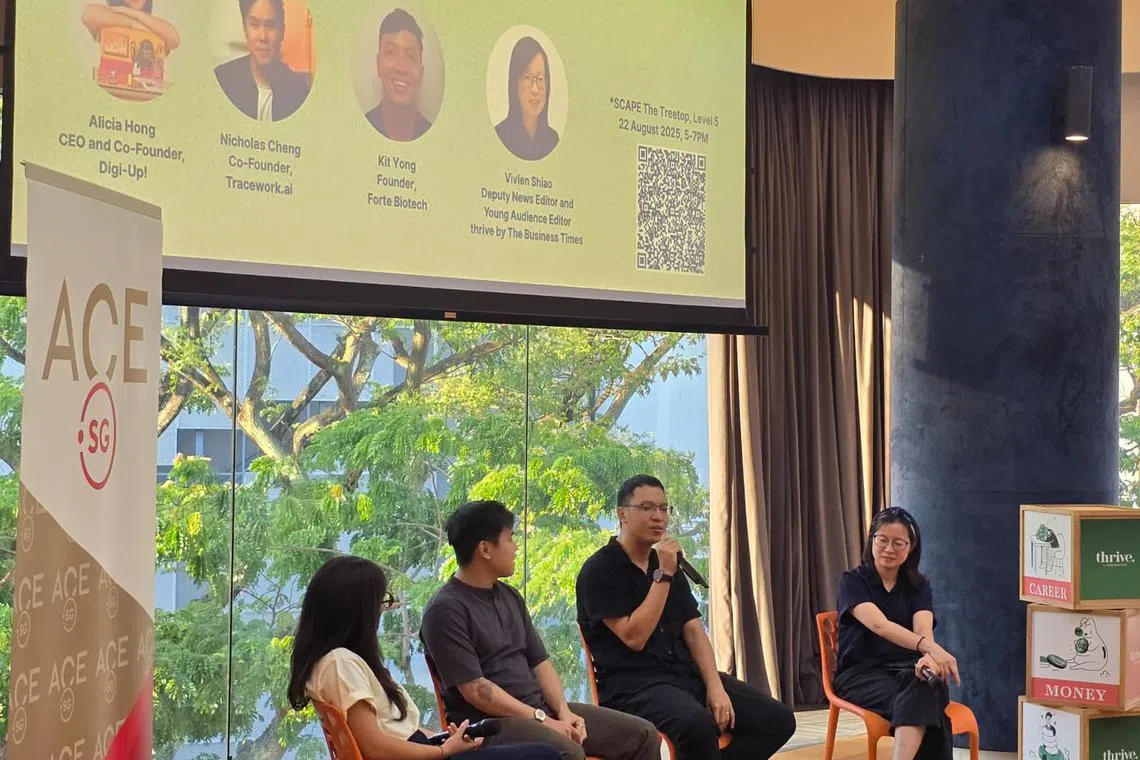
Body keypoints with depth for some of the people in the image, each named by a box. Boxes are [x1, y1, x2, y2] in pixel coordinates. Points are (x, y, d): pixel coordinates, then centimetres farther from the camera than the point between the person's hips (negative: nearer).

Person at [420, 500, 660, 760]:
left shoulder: (510, 597, 16)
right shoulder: (445, 610, -11)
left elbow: (540, 662, 15)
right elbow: (475, 690, -17)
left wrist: (564, 712, -3)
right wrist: (541, 720, -17)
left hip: (541, 708, 8)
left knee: (641, 735, -1)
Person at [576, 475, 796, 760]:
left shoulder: (669, 566, 18)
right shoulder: (599, 571, -5)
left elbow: (694, 632, 10)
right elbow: (634, 638, -15)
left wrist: (715, 687, -6)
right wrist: (664, 576, -14)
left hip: (687, 674, 8)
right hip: (633, 684, -8)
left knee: (778, 719, -7)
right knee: (698, 723, -39)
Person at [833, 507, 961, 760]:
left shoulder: (918, 586, 10)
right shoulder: (852, 582, -3)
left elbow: (923, 629, -12)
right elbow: (879, 625, -23)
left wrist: (929, 656, -38)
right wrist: (930, 648, -41)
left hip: (906, 669, 3)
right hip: (861, 673, -3)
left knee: (924, 686, -37)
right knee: (922, 699, -35)